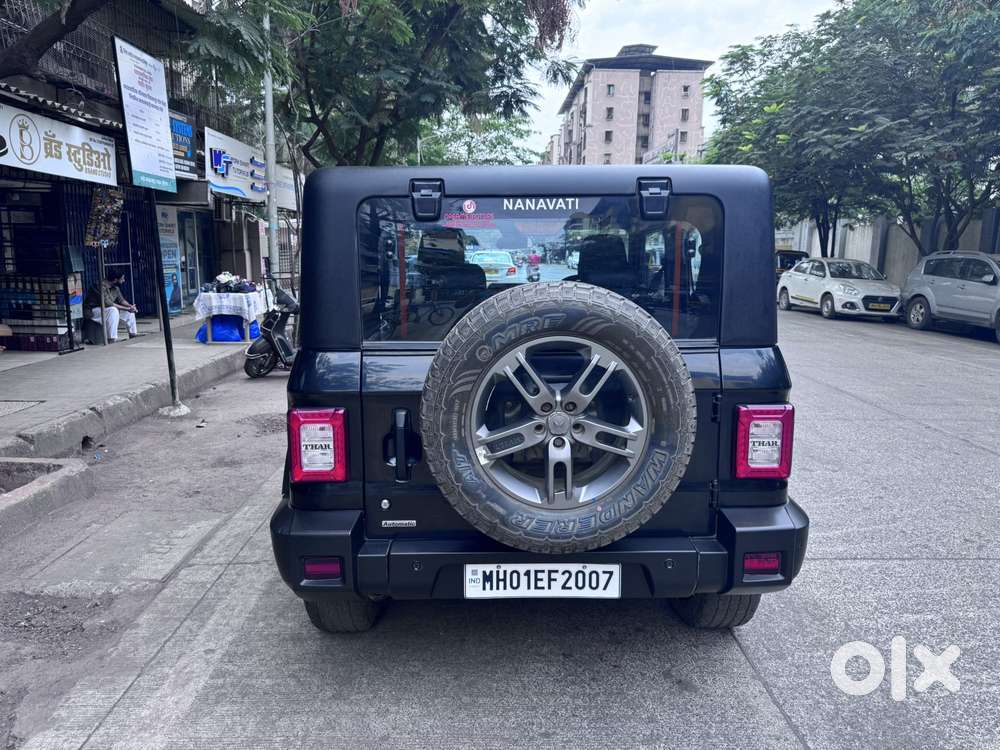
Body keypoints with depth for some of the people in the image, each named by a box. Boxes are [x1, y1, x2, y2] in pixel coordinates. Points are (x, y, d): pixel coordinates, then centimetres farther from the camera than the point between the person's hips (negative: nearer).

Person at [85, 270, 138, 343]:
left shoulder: (115, 288, 0)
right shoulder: (102, 286, -27)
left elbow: (121, 300, 8)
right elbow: (107, 303, -34)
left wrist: (130, 306, -14)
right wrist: (126, 308, -32)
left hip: (105, 308, 9)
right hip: (92, 310, -9)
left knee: (129, 310, 2)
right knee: (113, 310, -35)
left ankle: (133, 334, 10)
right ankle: (111, 339, -38)